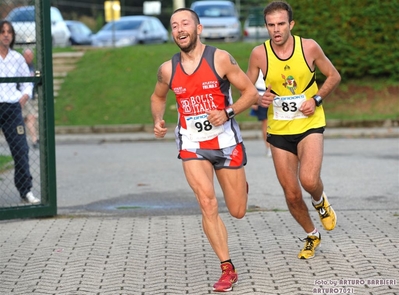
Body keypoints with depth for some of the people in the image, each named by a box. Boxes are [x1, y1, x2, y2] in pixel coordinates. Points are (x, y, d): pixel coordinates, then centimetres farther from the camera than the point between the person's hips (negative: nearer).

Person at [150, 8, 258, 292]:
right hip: (192, 144, 1)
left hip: (225, 140, -1)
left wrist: (227, 113, -22)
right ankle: (228, 269, -7)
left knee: (238, 211, 8)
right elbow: (158, 97, 19)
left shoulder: (220, 59, -12)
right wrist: (158, 120, -1)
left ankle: (240, 183, 46)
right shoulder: (168, 69, -2)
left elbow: (251, 92, -8)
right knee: (208, 204, -17)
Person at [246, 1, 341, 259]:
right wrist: (259, 99, -19)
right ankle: (312, 236, 32)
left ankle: (321, 202, 13)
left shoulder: (309, 47, -9)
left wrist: (316, 99, -11)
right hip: (279, 130, 2)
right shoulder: (259, 54, -8)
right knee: (292, 194, 5)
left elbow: (334, 76, 4)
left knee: (309, 180, -24)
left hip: (310, 125, -2)